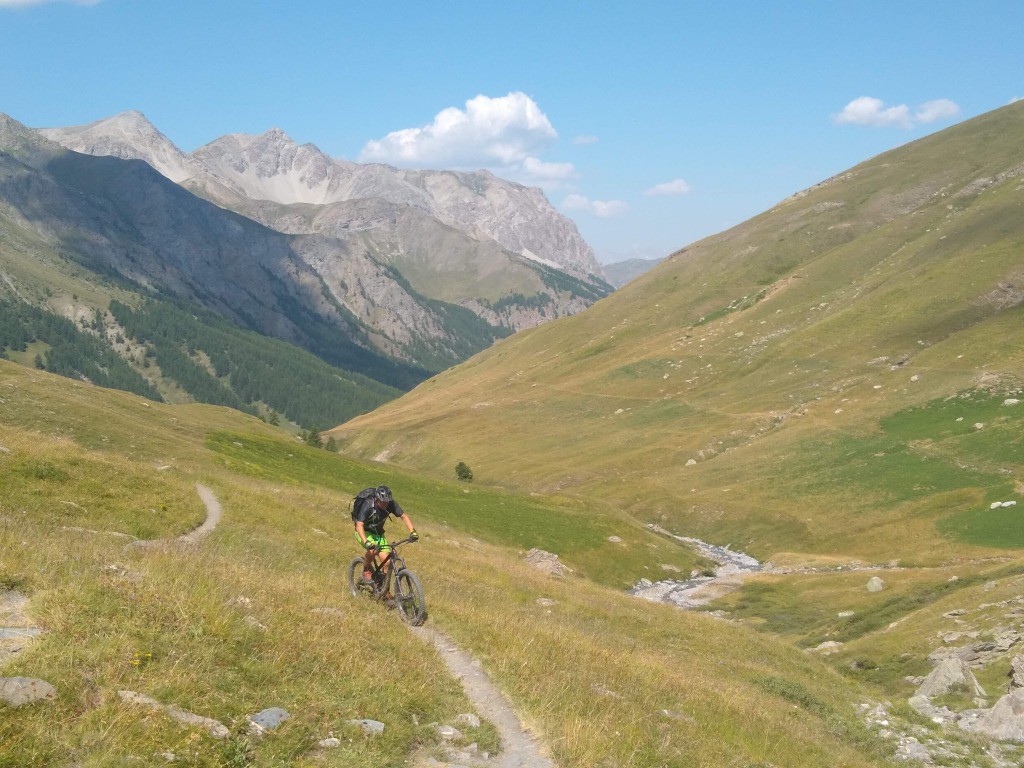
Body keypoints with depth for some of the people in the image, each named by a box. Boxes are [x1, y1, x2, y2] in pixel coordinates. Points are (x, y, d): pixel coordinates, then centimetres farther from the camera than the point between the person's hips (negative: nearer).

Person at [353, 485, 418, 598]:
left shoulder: (391, 504, -20)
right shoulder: (367, 505, -31)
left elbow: (404, 516, -16)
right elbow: (359, 525, -37)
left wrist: (412, 531, -33)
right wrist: (366, 542, -52)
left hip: (378, 533, 4)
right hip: (364, 532, -4)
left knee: (387, 563, -8)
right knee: (373, 549, -36)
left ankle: (385, 592, 8)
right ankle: (366, 569, -6)